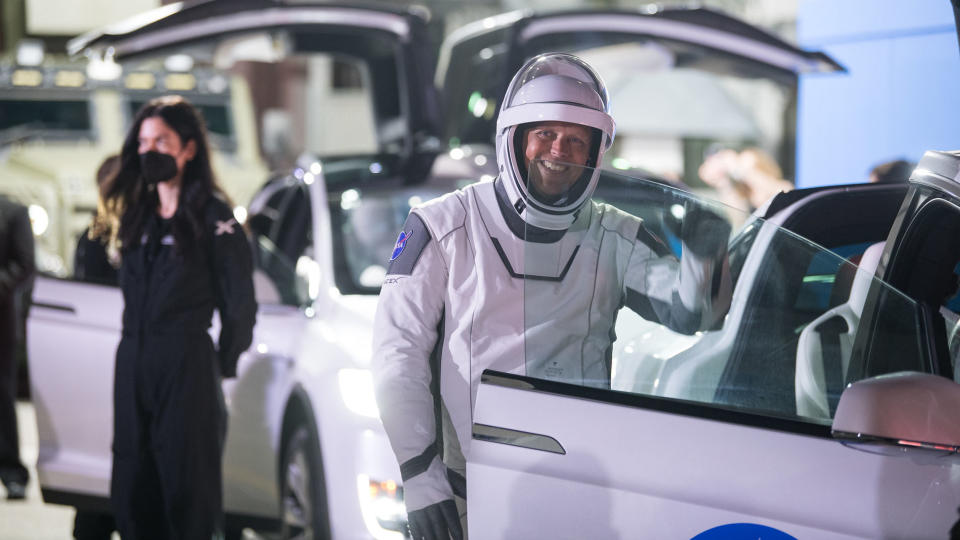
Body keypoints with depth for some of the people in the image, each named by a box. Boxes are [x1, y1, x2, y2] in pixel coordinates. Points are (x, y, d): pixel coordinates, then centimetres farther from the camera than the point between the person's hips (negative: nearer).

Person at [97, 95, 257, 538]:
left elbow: (240, 303, -4)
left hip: (187, 367, -6)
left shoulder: (212, 215, -6)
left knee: (188, 490, -5)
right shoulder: (138, 214, 14)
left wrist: (222, 364, 3)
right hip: (133, 366, 6)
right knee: (133, 493, 5)